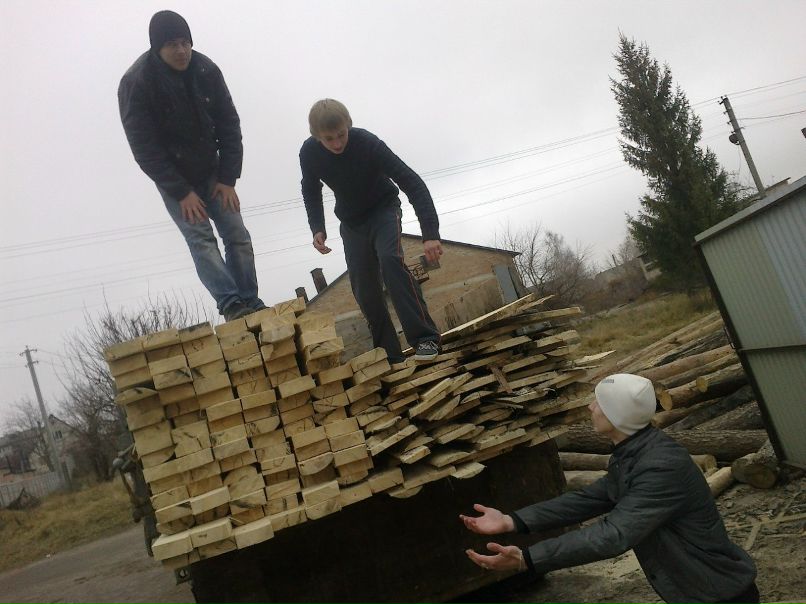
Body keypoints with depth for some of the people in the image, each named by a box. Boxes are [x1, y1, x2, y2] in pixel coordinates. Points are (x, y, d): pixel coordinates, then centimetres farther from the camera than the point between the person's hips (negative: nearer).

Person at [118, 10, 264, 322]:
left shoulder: (206, 70, -9)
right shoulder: (136, 83, -20)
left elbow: (229, 125, -5)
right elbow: (145, 148, -19)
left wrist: (228, 178, -11)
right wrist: (181, 192, -20)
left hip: (212, 171, 4)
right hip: (174, 179, -3)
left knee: (237, 236, -4)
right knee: (200, 238, -16)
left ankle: (250, 303, 1)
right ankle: (231, 305, -21)